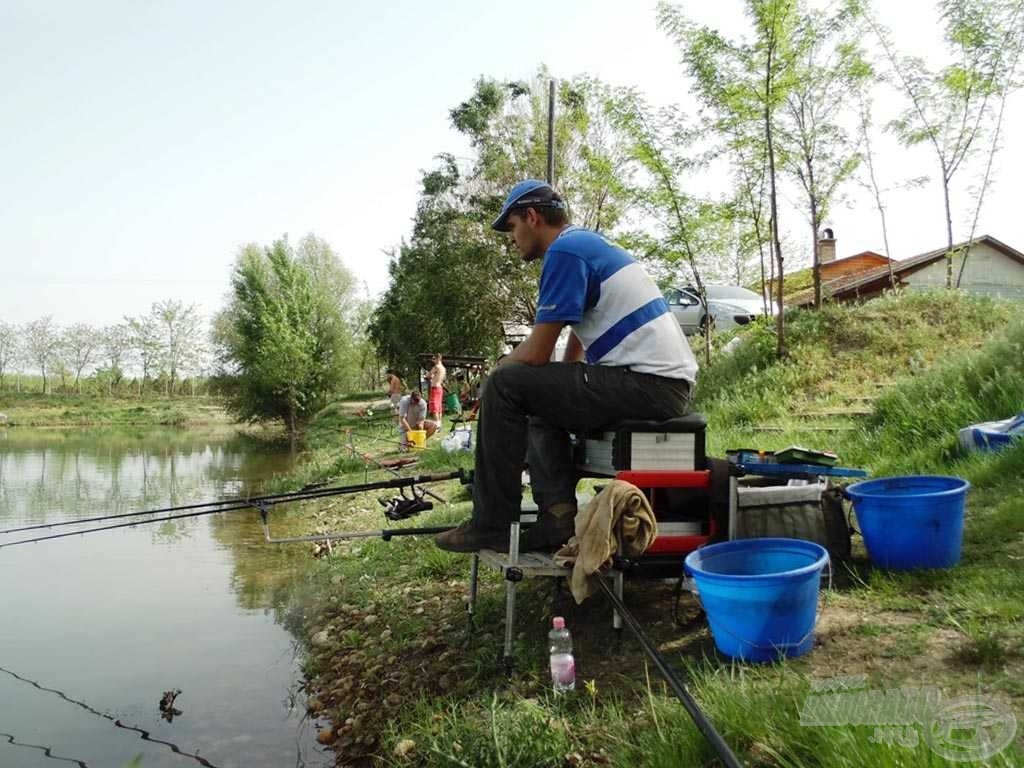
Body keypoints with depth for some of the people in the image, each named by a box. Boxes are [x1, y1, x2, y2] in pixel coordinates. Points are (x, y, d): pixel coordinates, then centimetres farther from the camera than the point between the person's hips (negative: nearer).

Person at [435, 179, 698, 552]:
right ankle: (557, 513, 7)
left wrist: (495, 374, 6)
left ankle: (491, 525, -3)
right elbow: (574, 354, 25)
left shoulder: (564, 251, -9)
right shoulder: (590, 243, 22)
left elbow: (536, 354, -12)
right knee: (538, 401, 23)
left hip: (648, 384, -10)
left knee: (505, 386, -10)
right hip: (671, 384, 10)